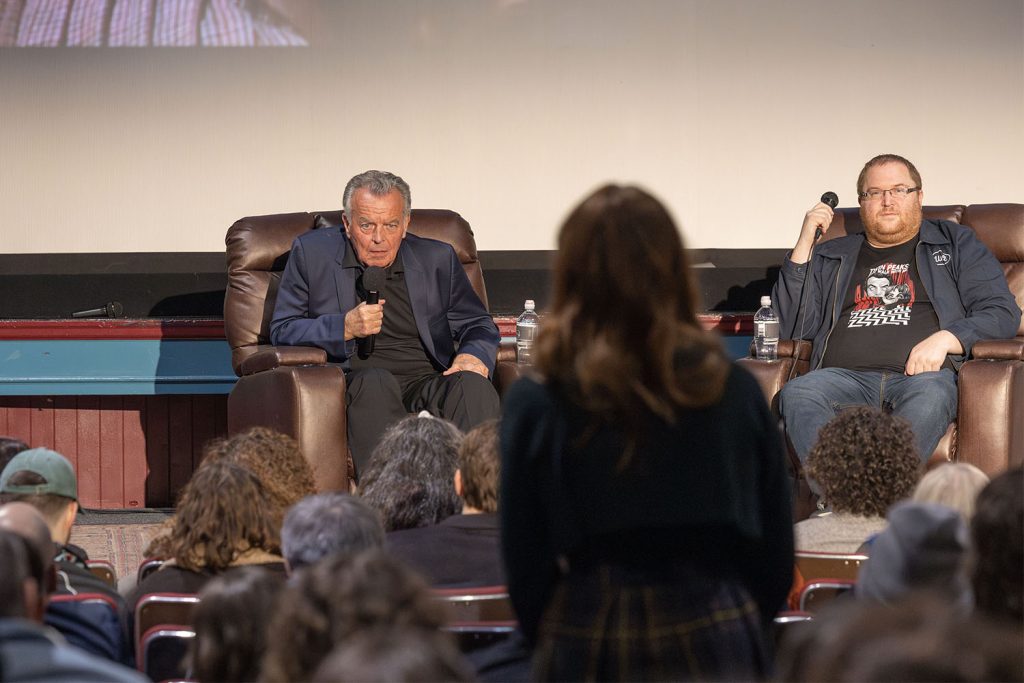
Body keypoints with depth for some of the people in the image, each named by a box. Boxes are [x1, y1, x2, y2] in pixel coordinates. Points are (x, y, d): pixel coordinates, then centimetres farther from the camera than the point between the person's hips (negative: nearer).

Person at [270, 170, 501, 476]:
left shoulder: (437, 259, 15)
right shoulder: (312, 253, 9)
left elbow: (478, 325, 21)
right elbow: (281, 331, 6)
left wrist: (474, 355, -4)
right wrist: (345, 328, -10)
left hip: (427, 381, 2)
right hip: (353, 380, -2)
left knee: (473, 384, -30)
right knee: (376, 382, -37)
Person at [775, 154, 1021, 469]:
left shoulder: (956, 244, 24)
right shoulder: (832, 257, 29)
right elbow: (793, 327, 18)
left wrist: (944, 339, -6)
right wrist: (804, 243, 12)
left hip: (923, 372, -2)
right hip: (846, 375, 2)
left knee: (930, 396, -39)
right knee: (796, 394, -33)